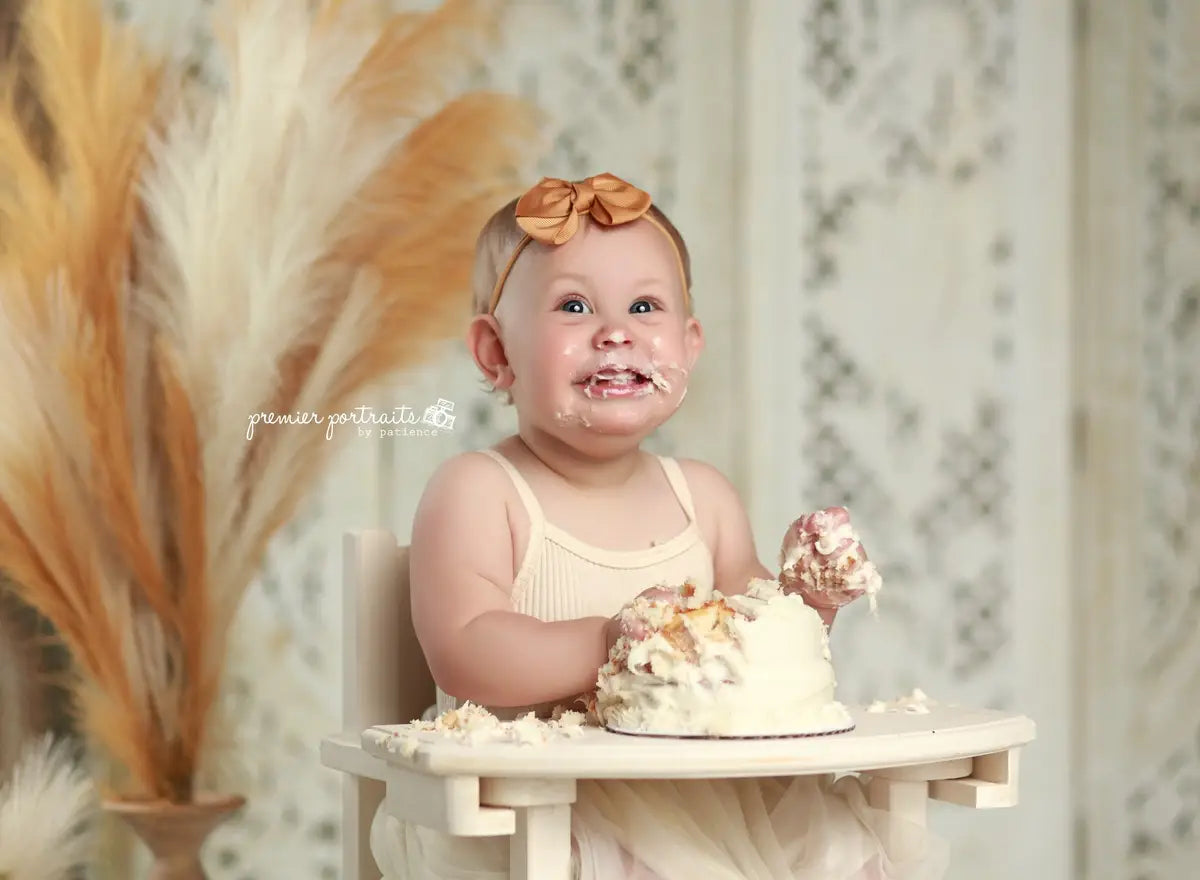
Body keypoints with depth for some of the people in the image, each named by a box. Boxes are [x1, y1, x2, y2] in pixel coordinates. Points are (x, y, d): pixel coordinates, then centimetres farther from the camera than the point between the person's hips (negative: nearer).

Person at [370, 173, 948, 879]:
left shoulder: (704, 496, 10)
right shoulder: (477, 493, -7)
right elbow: (463, 655, -19)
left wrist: (803, 596, -1)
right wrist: (610, 642, -27)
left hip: (698, 795, 5)